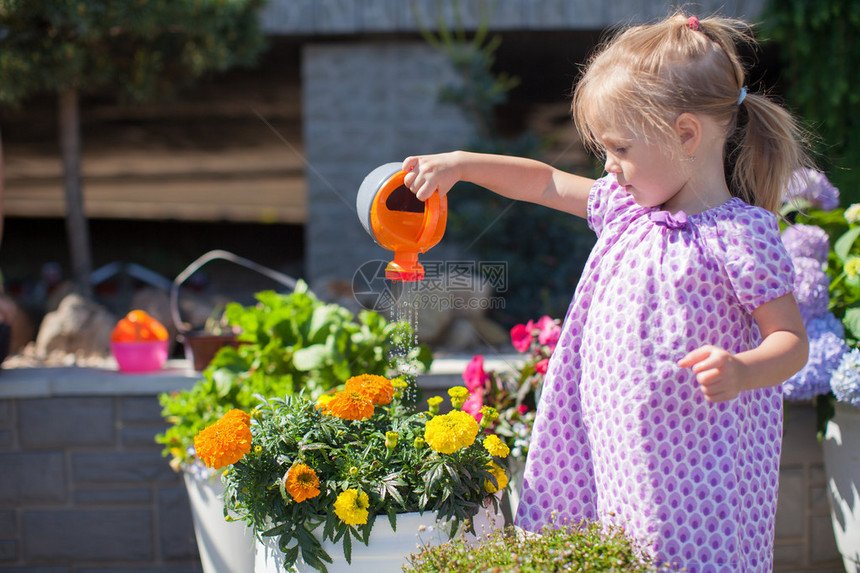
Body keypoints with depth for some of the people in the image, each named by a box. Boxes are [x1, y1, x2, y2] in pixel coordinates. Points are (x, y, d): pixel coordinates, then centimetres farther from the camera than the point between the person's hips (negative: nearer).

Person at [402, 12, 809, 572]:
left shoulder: (740, 234, -12)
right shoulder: (625, 206, 10)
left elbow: (792, 340, -11)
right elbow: (546, 182, 24)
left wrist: (740, 371, -30)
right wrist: (461, 164, 18)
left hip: (693, 459, -6)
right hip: (616, 452, 6)